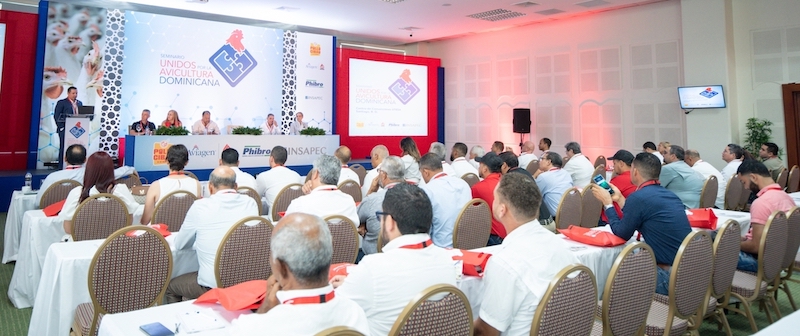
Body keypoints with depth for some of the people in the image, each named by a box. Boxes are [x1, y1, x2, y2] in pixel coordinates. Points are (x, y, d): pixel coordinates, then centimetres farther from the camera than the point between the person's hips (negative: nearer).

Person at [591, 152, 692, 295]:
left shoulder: (638, 197, -16)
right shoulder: (669, 194, 8)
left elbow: (621, 234, -3)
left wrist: (607, 203, 6)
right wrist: (620, 199, 24)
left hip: (671, 276, -8)